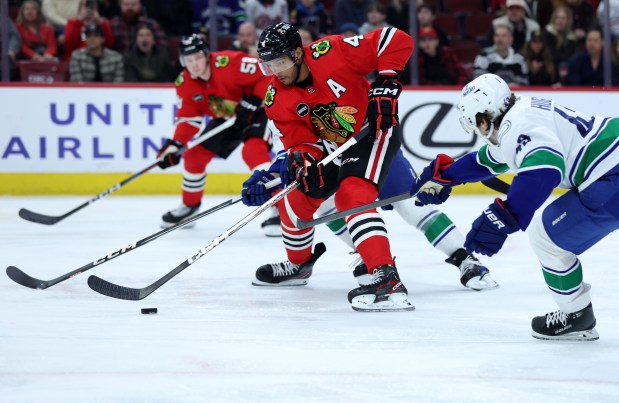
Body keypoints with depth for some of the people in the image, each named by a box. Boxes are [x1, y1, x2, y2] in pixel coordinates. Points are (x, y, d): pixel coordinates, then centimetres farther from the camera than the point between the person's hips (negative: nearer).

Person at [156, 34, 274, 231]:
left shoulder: (229, 63, -32)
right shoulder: (185, 84, -11)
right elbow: (188, 118, -6)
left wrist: (251, 103, -32)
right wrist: (175, 145, -20)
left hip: (257, 111, -7)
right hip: (226, 118, 7)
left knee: (253, 151, -32)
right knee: (195, 155, 6)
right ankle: (190, 205, 28)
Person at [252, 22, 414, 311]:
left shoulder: (330, 53, -27)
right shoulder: (277, 100, -10)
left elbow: (396, 41, -26)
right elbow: (298, 140, -10)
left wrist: (386, 84, -30)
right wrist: (302, 160, -33)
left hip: (374, 130, -7)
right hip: (331, 145, 7)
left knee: (352, 196, -29)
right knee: (295, 198, 9)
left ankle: (387, 278, -41)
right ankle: (298, 263, 39)